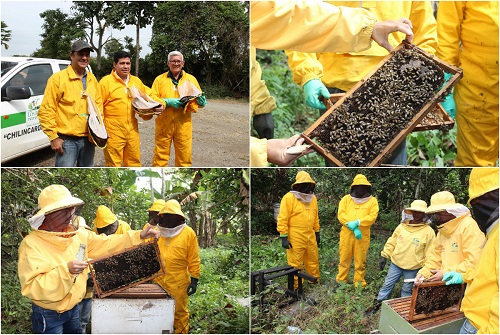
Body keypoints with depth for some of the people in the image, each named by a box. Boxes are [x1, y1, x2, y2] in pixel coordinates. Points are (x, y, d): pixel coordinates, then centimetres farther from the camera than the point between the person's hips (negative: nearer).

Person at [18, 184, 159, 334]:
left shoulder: (78, 234, -1)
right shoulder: (32, 244, -22)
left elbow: (105, 244, 8)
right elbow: (32, 288, -29)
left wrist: (138, 236, 0)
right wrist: (65, 270, -37)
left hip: (73, 308, 7)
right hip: (48, 316, -7)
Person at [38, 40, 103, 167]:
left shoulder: (92, 79, 12)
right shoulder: (58, 78, -7)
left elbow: (98, 105, 20)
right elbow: (46, 110, -9)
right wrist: (53, 137, -13)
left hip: (88, 138, 6)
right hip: (67, 140, -6)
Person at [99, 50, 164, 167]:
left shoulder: (136, 81, 11)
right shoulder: (106, 82, -6)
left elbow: (149, 95, 23)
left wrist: (159, 104, 2)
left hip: (132, 130, 5)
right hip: (113, 132, -5)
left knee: (134, 162, 15)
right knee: (114, 165, 3)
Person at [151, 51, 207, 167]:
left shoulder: (191, 79, 10)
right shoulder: (160, 79, 6)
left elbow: (199, 100, 12)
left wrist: (200, 101, -12)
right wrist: (168, 102, -16)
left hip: (183, 123, 1)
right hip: (164, 123, -1)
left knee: (185, 155, 4)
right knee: (161, 154, 4)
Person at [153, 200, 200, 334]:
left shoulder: (188, 233, -3)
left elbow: (194, 260, -3)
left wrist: (194, 279, -6)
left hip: (178, 282, -3)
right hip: (158, 281, 4)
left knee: (180, 312, 6)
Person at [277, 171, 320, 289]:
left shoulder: (312, 198, 11)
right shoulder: (289, 198, -11)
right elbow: (282, 219, -13)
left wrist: (317, 232, 19)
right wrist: (283, 236, -16)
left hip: (310, 236, 7)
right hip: (295, 237, -6)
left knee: (313, 260, 16)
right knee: (295, 263, -2)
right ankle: (294, 286, 10)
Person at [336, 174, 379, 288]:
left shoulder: (372, 200, 6)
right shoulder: (346, 199, 8)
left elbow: (372, 216, -7)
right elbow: (341, 214, -3)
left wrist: (357, 223, -19)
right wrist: (353, 227, -16)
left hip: (363, 235, -1)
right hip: (346, 234, 1)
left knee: (360, 260, 4)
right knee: (344, 258, 7)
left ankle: (359, 282, 15)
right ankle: (341, 281, 18)